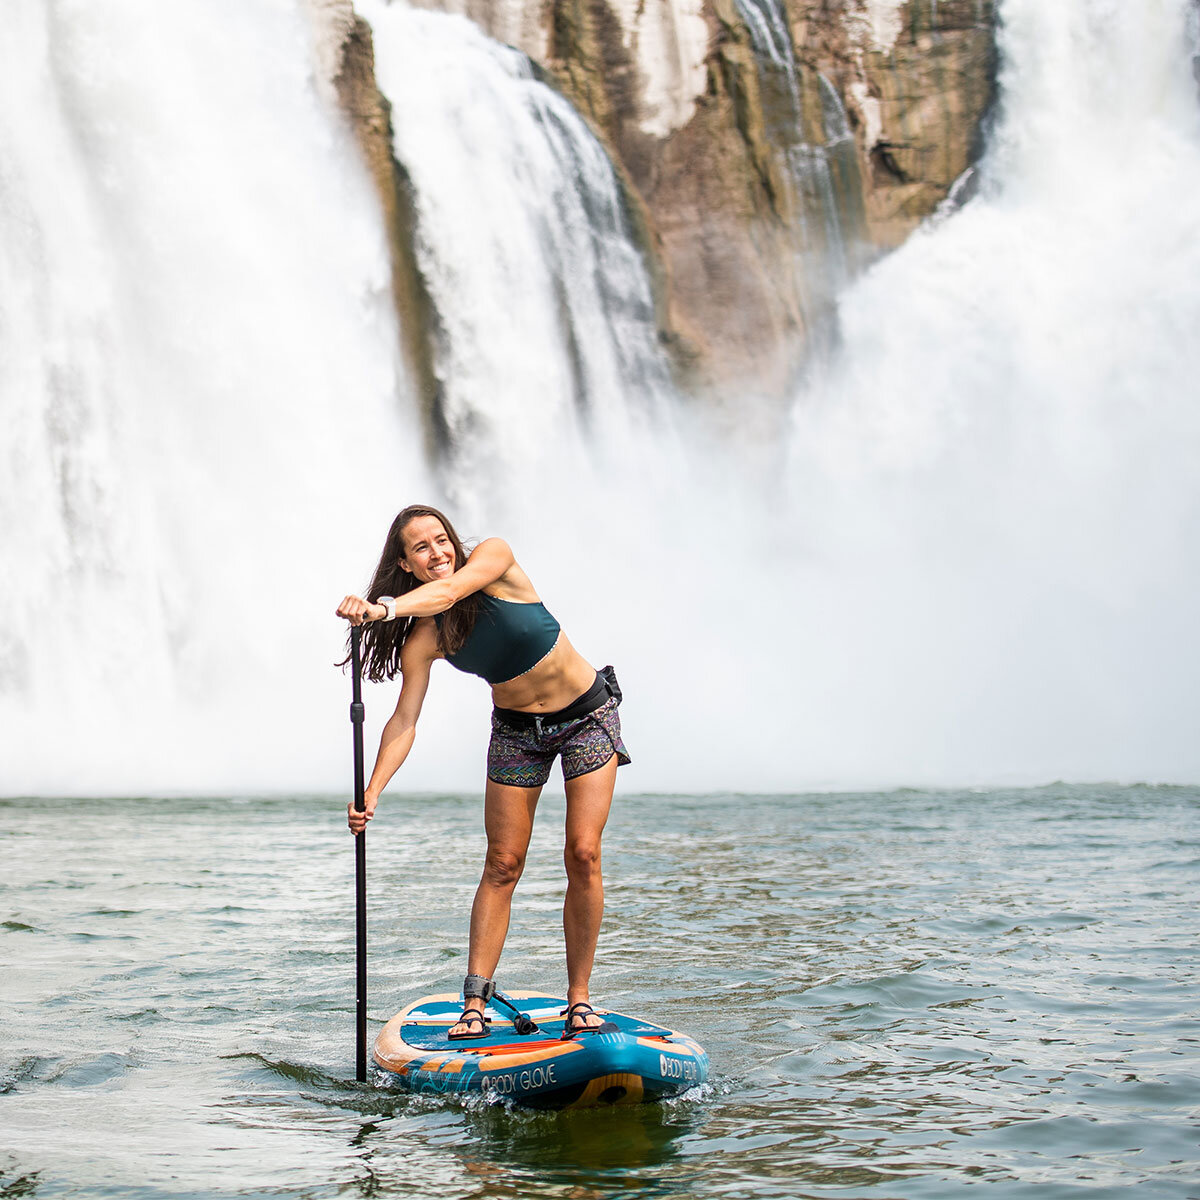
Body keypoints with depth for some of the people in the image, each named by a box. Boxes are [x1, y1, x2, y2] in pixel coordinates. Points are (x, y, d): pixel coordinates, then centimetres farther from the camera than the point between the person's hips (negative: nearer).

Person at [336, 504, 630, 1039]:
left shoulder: (495, 557, -20)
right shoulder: (423, 638, -14)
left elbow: (450, 592, -40)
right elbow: (404, 720, -18)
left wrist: (383, 609, -57)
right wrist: (371, 793, -31)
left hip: (587, 715, -2)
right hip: (516, 730, 2)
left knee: (583, 855, -9)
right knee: (502, 865, -4)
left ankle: (579, 1000, -1)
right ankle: (474, 1005, -3)